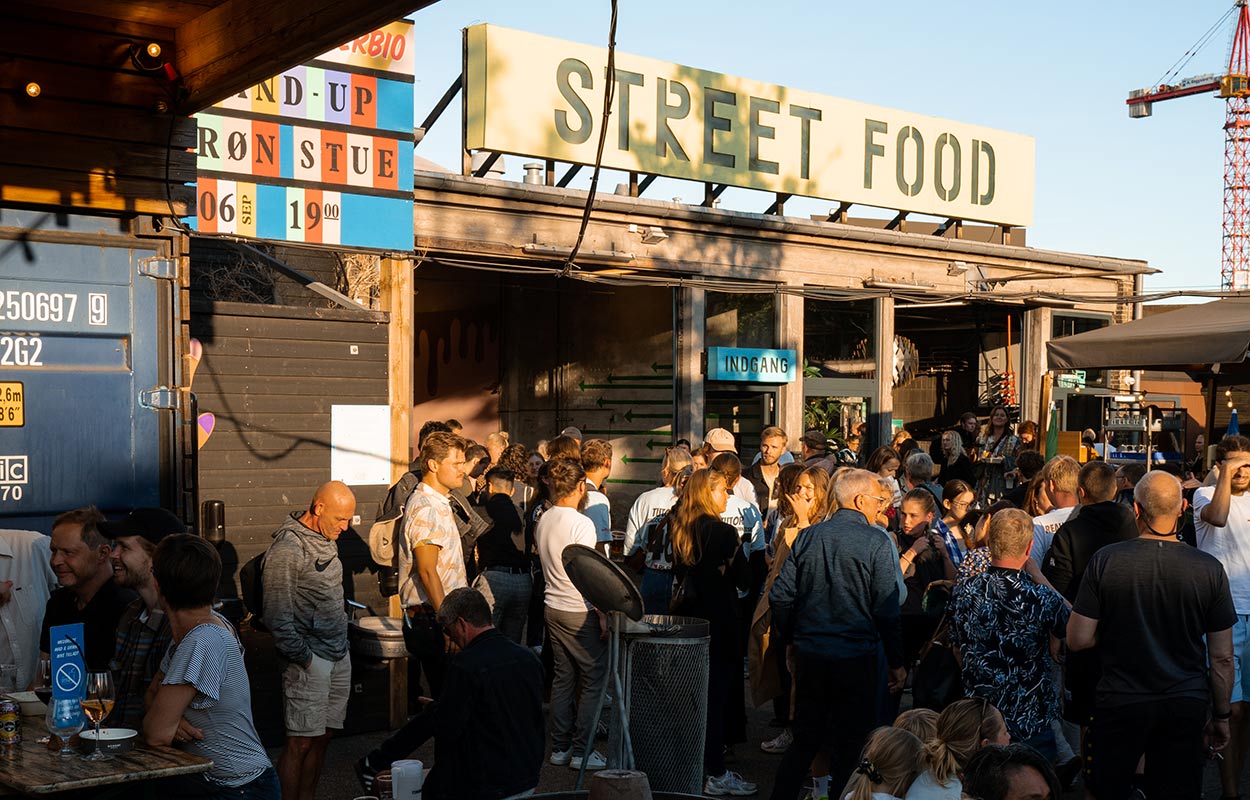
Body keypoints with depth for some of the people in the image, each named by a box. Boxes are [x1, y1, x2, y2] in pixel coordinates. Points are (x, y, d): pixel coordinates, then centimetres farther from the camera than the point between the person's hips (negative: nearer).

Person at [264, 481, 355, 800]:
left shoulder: (326, 540, 12)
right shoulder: (287, 547, -16)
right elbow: (277, 614, -17)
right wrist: (300, 657, -12)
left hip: (338, 655, 8)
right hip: (311, 659, -8)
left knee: (321, 737, 12)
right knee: (301, 743, -5)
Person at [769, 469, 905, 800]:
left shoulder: (808, 537, 4)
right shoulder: (877, 543, -9)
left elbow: (781, 596, 4)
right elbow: (886, 609, -10)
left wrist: (789, 641, 16)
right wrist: (896, 662, -2)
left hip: (809, 656, 5)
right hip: (856, 660, -4)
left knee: (805, 739, 16)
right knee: (851, 745, 7)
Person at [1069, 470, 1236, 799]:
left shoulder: (1105, 560, -13)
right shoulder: (1209, 569, -9)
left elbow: (1077, 640, -9)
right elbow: (1222, 657, -2)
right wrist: (1221, 716, 11)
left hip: (1120, 702, -1)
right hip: (1187, 706, 1)